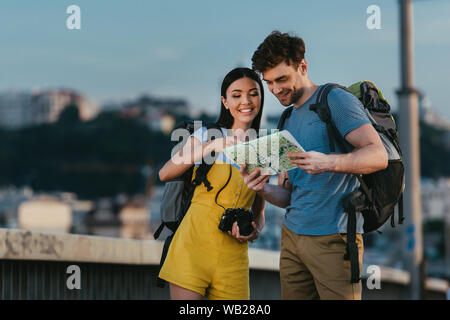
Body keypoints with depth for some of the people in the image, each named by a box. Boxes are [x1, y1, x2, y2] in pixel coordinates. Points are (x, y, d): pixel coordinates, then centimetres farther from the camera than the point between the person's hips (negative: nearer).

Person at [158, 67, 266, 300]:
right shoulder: (208, 135, 5)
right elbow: (164, 174, -7)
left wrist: (255, 230, -4)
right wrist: (210, 146, -13)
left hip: (233, 259, 4)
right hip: (195, 245, -3)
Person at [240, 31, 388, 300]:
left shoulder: (336, 100, -4)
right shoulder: (288, 122, 20)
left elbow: (379, 156, -15)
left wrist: (328, 162, -31)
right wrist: (264, 189, -4)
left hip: (333, 237, -7)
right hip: (293, 235, 7)